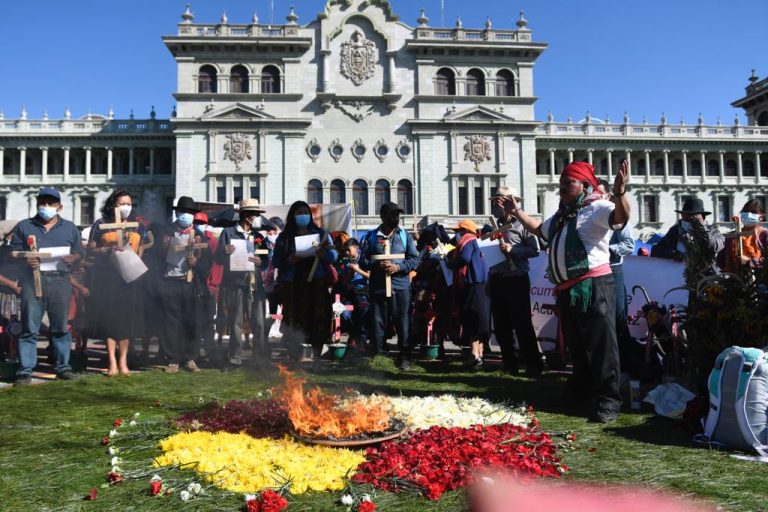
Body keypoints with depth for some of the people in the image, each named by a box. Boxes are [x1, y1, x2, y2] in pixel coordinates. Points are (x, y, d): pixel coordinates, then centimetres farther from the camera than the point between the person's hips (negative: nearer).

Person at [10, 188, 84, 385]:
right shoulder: (24, 226, 12)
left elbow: (79, 253, 13)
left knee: (61, 327, 6)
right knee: (29, 328, -1)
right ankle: (25, 371, 2)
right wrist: (25, 260, -13)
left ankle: (63, 367, 14)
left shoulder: (70, 228, 15)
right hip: (32, 281, -1)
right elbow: (13, 252, 8)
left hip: (61, 281, 1)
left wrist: (73, 258, -10)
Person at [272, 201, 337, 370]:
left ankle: (316, 359, 7)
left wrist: (324, 254, -17)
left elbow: (334, 254, 5)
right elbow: (276, 261, 3)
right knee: (294, 323, -3)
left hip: (317, 284, 1)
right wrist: (290, 260, -17)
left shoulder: (320, 233, 12)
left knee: (318, 321, -2)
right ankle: (294, 360, 4)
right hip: (293, 285, 0)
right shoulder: (284, 237, 9)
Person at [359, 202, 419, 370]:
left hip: (400, 286, 0)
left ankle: (405, 357, 8)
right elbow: (363, 261, 6)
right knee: (378, 322, 5)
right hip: (378, 286, 1)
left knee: (402, 322, 1)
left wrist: (398, 267, -11)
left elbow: (414, 259, 5)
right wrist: (377, 265, -13)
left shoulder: (405, 235, 9)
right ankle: (379, 356, 15)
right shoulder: (372, 236, 8)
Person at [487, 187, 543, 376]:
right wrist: (488, 279, 13)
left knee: (522, 324, -3)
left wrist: (512, 249, -19)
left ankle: (533, 365, 5)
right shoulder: (495, 226, 12)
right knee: (501, 325, 10)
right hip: (497, 280, 6)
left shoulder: (522, 224, -5)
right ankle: (509, 363, 22)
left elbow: (535, 250, -11)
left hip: (516, 280, -6)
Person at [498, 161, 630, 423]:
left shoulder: (596, 207, -7)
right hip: (567, 289, 9)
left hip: (592, 286, -9)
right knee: (575, 343, 21)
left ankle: (609, 400, -4)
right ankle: (581, 390, 37)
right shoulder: (561, 215, 21)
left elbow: (620, 217, -28)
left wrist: (620, 194, -47)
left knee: (601, 343, -8)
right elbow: (538, 228, 38)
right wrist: (516, 211, 34)